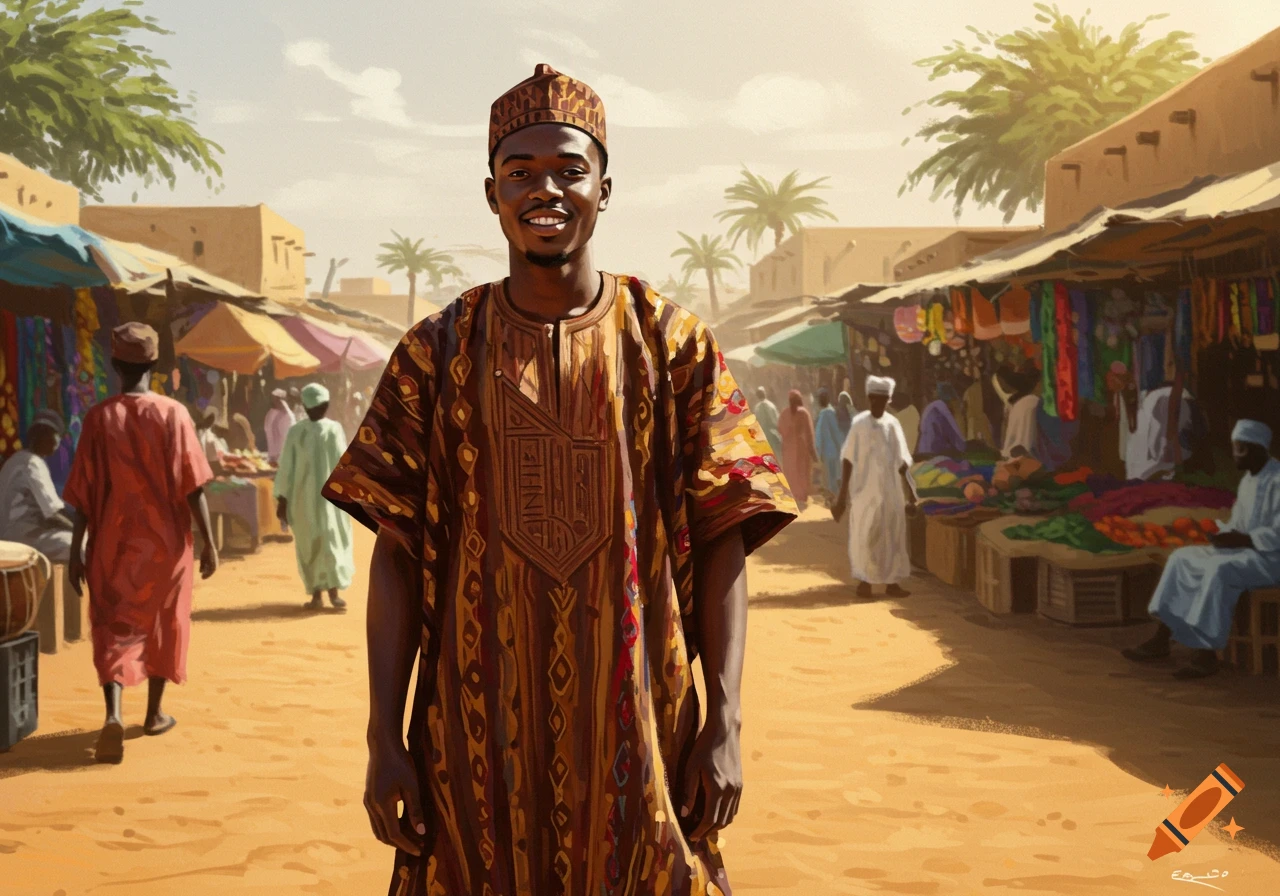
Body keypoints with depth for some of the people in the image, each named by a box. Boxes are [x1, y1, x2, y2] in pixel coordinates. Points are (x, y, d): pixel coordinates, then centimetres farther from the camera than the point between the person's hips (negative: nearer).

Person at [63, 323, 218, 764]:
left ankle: (114, 713, -15)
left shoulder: (99, 417, -5)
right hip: (165, 541, 0)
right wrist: (208, 542, -5)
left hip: (113, 543, 0)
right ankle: (154, 712, 27)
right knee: (163, 623, 17)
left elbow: (83, 494, -3)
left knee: (114, 627, 5)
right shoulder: (172, 414, -8)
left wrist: (76, 550, 4)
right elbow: (192, 486, -10)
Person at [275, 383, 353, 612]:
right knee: (332, 540, 6)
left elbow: (286, 467, -4)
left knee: (310, 544, 11)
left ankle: (317, 594, 8)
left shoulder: (295, 431, -6)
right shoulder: (334, 429, -9)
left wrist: (282, 498, 2)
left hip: (303, 497, 1)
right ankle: (334, 592, -5)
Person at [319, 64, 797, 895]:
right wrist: (384, 740, -3)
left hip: (636, 726, 0)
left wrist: (724, 725, -9)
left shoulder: (673, 342, 1)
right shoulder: (438, 351, 3)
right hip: (477, 730, 1)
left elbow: (722, 542, -1)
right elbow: (396, 551, 2)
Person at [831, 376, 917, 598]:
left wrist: (909, 493, 8)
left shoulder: (893, 424, 3)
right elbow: (848, 461, -4)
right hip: (865, 490, -3)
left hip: (891, 491, 3)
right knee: (865, 536, 0)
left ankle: (892, 582, 14)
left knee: (892, 534, 6)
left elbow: (902, 463, 7)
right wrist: (842, 494, -6)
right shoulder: (859, 424, -5)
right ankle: (864, 581, 11)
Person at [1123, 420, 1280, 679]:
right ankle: (1161, 640, -4)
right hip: (1246, 549, 9)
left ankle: (1207, 654, -30)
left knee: (1219, 571, -34)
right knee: (1182, 558, -2)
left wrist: (1241, 540, -25)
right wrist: (1225, 535, -3)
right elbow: (1238, 522, 18)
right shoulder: (1248, 480, 11)